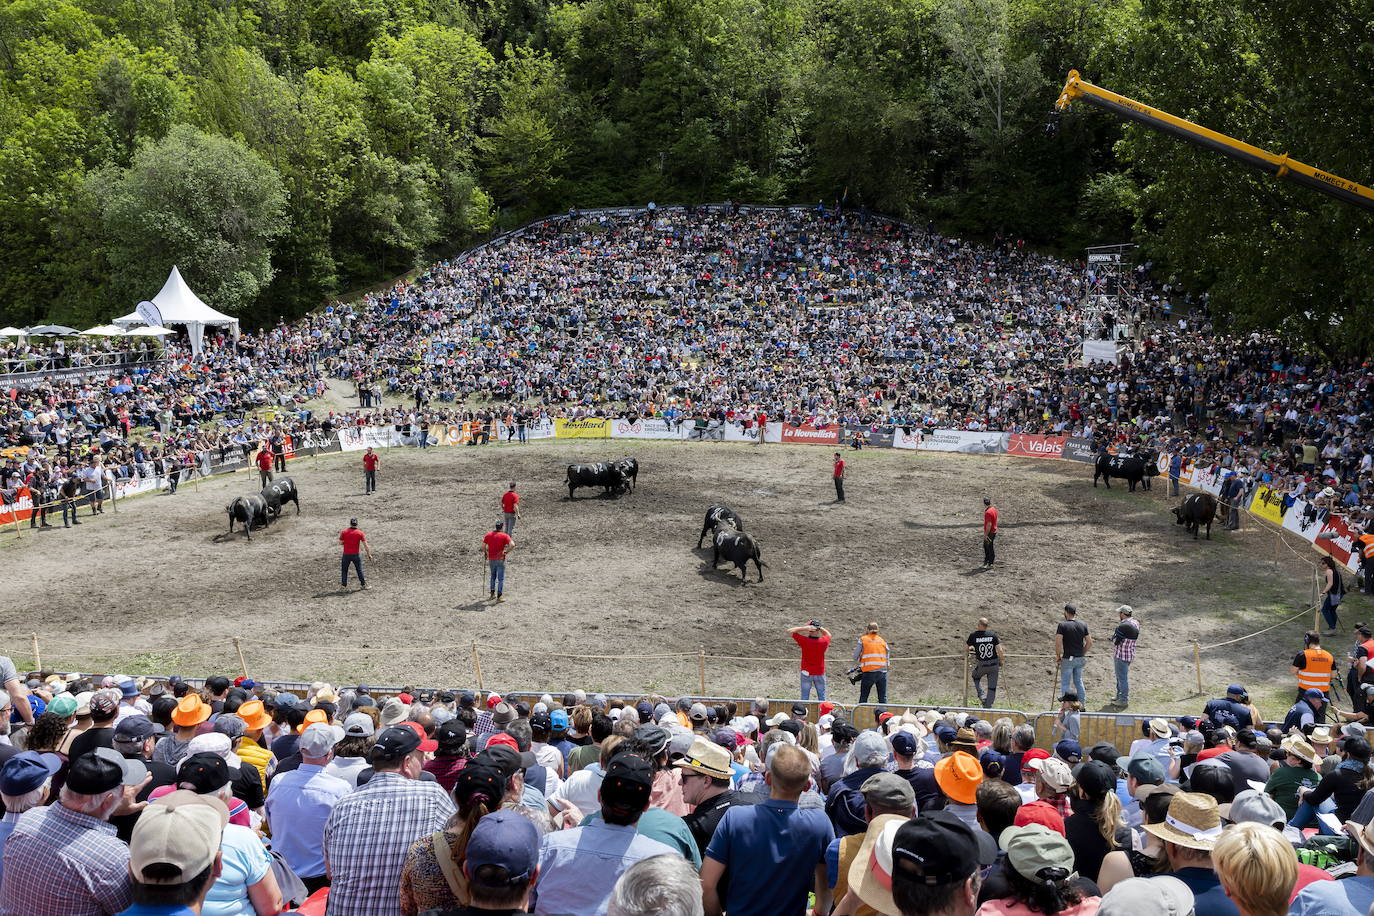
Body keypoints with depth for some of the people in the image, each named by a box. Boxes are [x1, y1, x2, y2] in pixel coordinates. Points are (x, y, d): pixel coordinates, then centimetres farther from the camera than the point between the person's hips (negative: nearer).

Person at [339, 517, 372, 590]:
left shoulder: (344, 532, -4)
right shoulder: (360, 533, -6)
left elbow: (340, 542, 0)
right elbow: (365, 545, -7)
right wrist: (369, 555, -2)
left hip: (346, 555, 0)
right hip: (355, 555, 0)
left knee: (344, 570, 13)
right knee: (359, 570, 11)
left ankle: (344, 585, 16)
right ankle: (363, 584, 14)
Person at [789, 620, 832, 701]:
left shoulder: (804, 641, -19)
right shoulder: (824, 641, -14)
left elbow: (789, 631, -12)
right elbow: (828, 634, 11)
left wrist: (804, 628, -20)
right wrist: (819, 627, -4)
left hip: (806, 673, -1)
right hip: (820, 673, 1)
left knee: (804, 697, 10)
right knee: (822, 697, 12)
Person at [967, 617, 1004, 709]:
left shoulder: (973, 635, -10)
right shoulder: (993, 635, -6)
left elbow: (966, 648, 4)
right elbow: (1000, 651, -7)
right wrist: (1001, 658, 13)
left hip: (982, 665, -1)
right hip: (994, 665, 1)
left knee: (975, 677, 29)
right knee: (992, 687, 11)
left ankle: (982, 696, 12)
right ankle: (988, 707, 12)